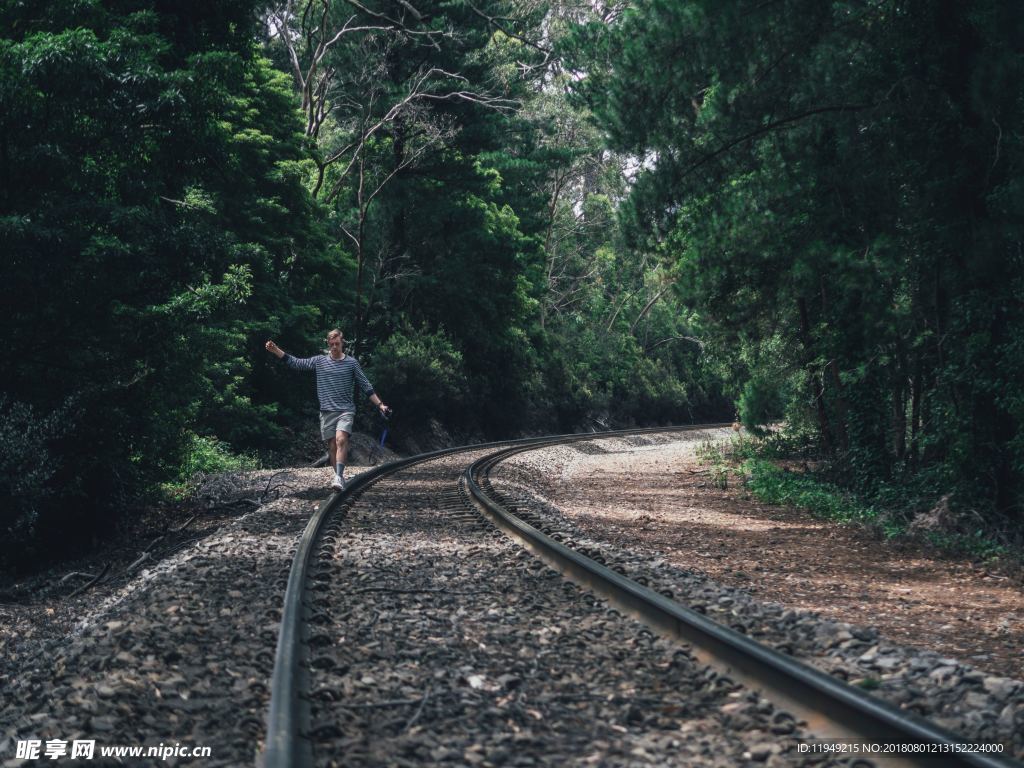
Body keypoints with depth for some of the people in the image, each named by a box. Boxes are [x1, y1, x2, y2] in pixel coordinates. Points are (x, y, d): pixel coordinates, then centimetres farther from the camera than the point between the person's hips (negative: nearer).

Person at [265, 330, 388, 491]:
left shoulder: (351, 362, 4)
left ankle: (339, 477, -29)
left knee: (341, 440, -23)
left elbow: (366, 386, 7)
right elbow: (296, 363, 9)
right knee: (332, 446, 3)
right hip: (327, 411, 3)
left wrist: (380, 404, 3)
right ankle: (339, 478, 14)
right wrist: (275, 350, 0)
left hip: (346, 410, -3)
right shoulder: (319, 361, 8)